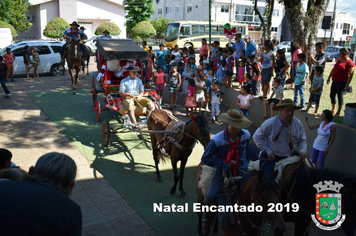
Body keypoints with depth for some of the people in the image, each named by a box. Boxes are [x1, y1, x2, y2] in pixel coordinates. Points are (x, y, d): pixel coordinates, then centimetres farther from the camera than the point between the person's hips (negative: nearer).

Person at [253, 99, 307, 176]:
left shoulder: (298, 124, -5)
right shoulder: (270, 123, -18)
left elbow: (302, 140, 9)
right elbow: (257, 136, -9)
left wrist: (302, 150, -13)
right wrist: (267, 151, -13)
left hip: (290, 156, 4)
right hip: (271, 157, -4)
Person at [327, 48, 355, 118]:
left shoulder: (350, 63, -13)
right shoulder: (339, 60, 12)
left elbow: (351, 75, -16)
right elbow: (333, 69, 20)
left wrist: (347, 85, -21)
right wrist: (329, 78, 19)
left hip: (342, 82, -8)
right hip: (335, 81, 8)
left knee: (340, 96, -1)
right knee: (332, 95, 13)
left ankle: (338, 113, 10)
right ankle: (333, 110, 30)